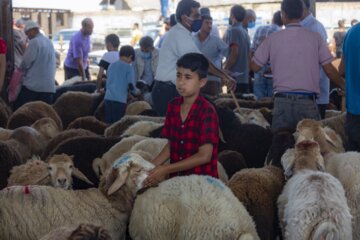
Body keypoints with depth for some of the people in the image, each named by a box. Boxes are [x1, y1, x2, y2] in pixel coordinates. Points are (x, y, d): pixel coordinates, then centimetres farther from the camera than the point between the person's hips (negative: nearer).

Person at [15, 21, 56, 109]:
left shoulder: (34, 42, -10)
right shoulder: (49, 42, 14)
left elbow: (26, 62, -10)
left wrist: (20, 68, 9)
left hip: (33, 84, -7)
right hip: (49, 85, 7)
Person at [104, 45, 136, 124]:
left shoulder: (111, 65, 14)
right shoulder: (129, 68, -3)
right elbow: (131, 85, -3)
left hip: (108, 98, 5)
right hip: (120, 99, -5)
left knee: (108, 123, 7)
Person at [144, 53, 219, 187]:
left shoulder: (207, 112, -15)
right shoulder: (173, 106, 3)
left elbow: (204, 156, -19)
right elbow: (171, 145, 8)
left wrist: (165, 169, -21)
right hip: (176, 178, 5)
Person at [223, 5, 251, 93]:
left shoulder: (233, 30, -8)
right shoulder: (245, 32, 16)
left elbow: (234, 53, -17)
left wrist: (224, 72, -15)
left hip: (235, 76, -8)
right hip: (245, 77, 8)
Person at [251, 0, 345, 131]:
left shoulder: (272, 39, 2)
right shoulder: (315, 37, 1)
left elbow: (255, 67, 10)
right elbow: (329, 70, 1)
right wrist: (345, 86, 17)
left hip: (282, 101, 1)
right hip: (307, 101, -1)